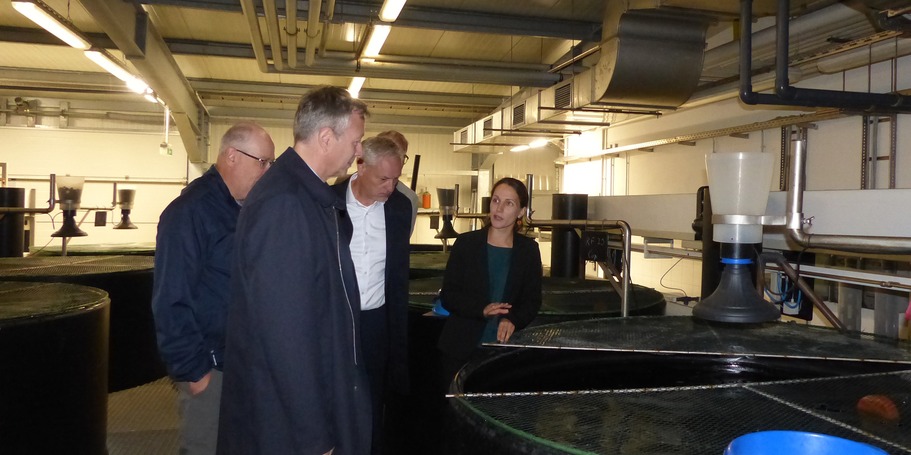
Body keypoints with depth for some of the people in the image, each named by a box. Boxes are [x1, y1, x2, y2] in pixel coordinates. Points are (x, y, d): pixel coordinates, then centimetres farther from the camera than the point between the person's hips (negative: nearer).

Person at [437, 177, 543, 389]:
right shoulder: (466, 243, 1)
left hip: (505, 349, 1)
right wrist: (482, 309, -18)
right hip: (461, 348, 0)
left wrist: (512, 320, -15)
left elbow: (532, 301, 6)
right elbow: (448, 296, -1)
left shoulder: (528, 250, 5)